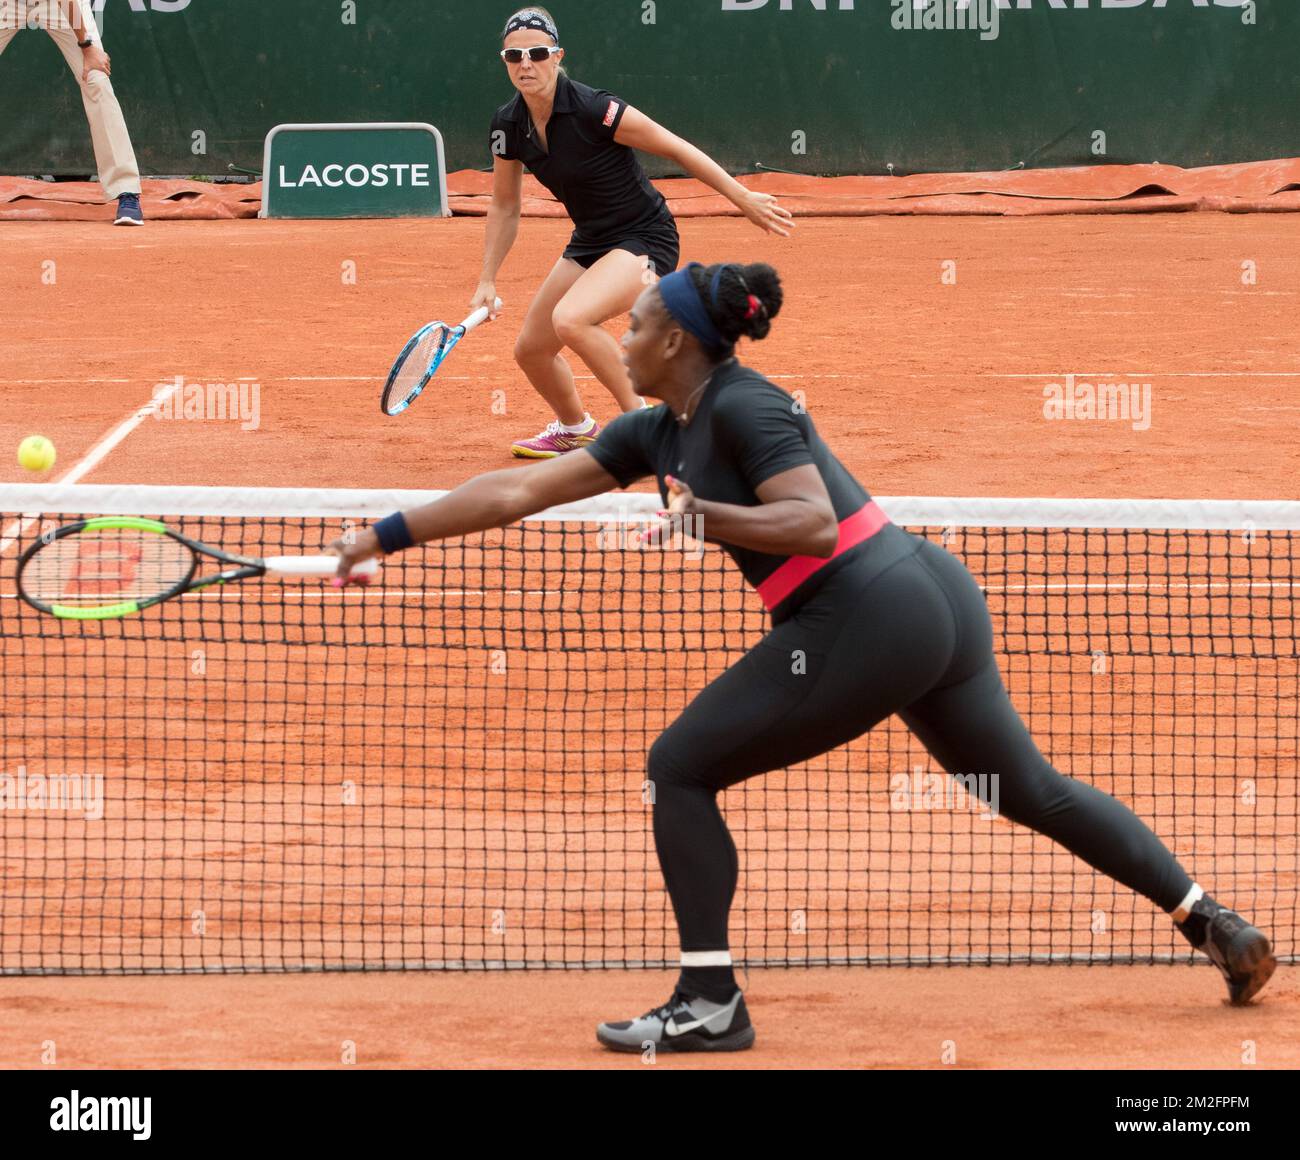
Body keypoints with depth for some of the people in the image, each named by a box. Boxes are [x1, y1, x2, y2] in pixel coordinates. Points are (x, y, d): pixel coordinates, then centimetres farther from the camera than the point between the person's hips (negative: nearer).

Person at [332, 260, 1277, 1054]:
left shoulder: (744, 405, -10)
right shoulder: (658, 431, 17)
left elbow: (815, 524, -21)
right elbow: (519, 493, 19)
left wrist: (698, 516, -30)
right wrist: (385, 538, 19)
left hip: (864, 622, -10)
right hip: (937, 600, 10)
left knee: (681, 769, -1)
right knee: (1033, 790, 21)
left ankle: (710, 1005, 0)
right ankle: (1215, 924, 24)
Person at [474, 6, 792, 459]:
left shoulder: (592, 110, -25)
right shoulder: (508, 125, -5)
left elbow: (676, 149, -16)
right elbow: (505, 207, 10)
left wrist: (744, 199, -12)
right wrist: (487, 281, 5)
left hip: (645, 239, -8)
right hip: (590, 243, 8)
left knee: (570, 319, -31)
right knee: (530, 350, 11)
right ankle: (574, 430, 41)